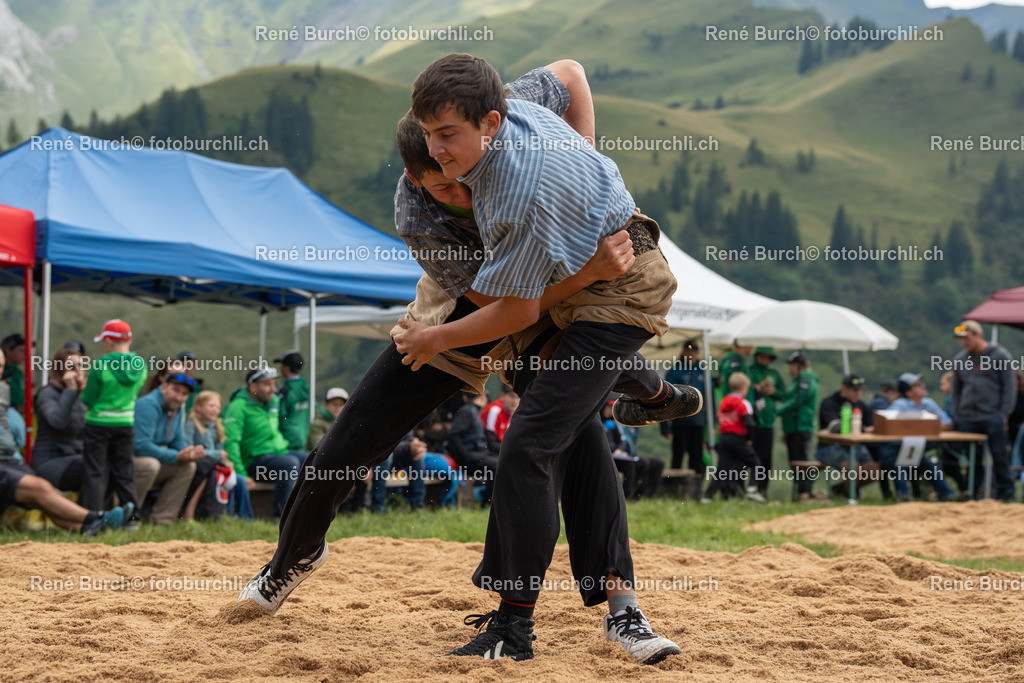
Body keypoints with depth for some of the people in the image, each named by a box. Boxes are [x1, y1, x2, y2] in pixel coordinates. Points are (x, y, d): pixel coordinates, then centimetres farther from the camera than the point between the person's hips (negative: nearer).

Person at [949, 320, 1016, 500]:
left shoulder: (1000, 355, 1)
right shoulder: (959, 359, 13)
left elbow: (1009, 387, -1)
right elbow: (956, 390, 20)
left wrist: (1004, 414, -7)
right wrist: (955, 415, 9)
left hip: (992, 418, -4)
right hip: (967, 419, 4)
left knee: (1000, 457, -3)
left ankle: (1005, 494, 6)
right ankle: (972, 494, 10)